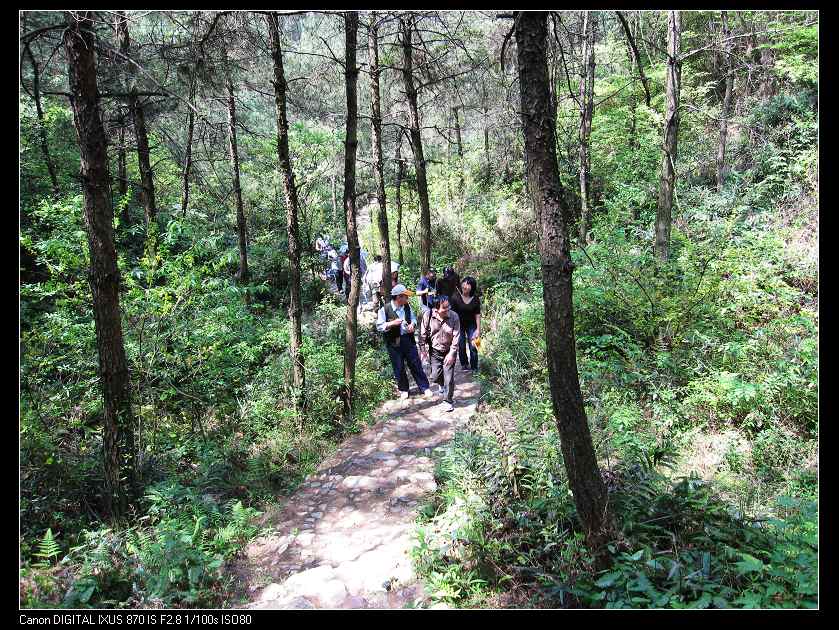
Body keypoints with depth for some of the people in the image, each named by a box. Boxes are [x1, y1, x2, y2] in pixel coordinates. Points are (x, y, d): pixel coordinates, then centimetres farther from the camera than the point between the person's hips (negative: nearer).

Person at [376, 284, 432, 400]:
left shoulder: (407, 306, 1)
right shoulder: (384, 309, -14)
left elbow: (413, 318, 17)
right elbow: (379, 326, -11)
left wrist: (412, 324, -6)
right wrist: (392, 323, -25)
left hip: (408, 339, 4)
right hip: (394, 343, -3)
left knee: (415, 364, 8)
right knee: (398, 367, 7)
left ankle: (425, 388, 19)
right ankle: (403, 390, 25)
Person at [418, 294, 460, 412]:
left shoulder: (454, 316, -20)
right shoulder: (428, 315, -18)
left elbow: (456, 336, -15)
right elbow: (423, 334, -6)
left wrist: (451, 353, -16)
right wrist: (423, 351, -3)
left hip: (449, 351, -1)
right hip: (434, 351, 1)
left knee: (449, 378, 0)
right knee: (435, 376, 5)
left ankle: (448, 401, 22)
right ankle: (442, 384, 43)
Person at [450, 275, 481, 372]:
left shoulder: (475, 299, -13)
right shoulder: (456, 297, -17)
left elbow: (477, 314, -5)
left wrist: (478, 329, -4)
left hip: (471, 325, 1)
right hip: (459, 324, 0)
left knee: (473, 347, -1)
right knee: (461, 346, 8)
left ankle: (474, 368, 15)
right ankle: (464, 364, 31)